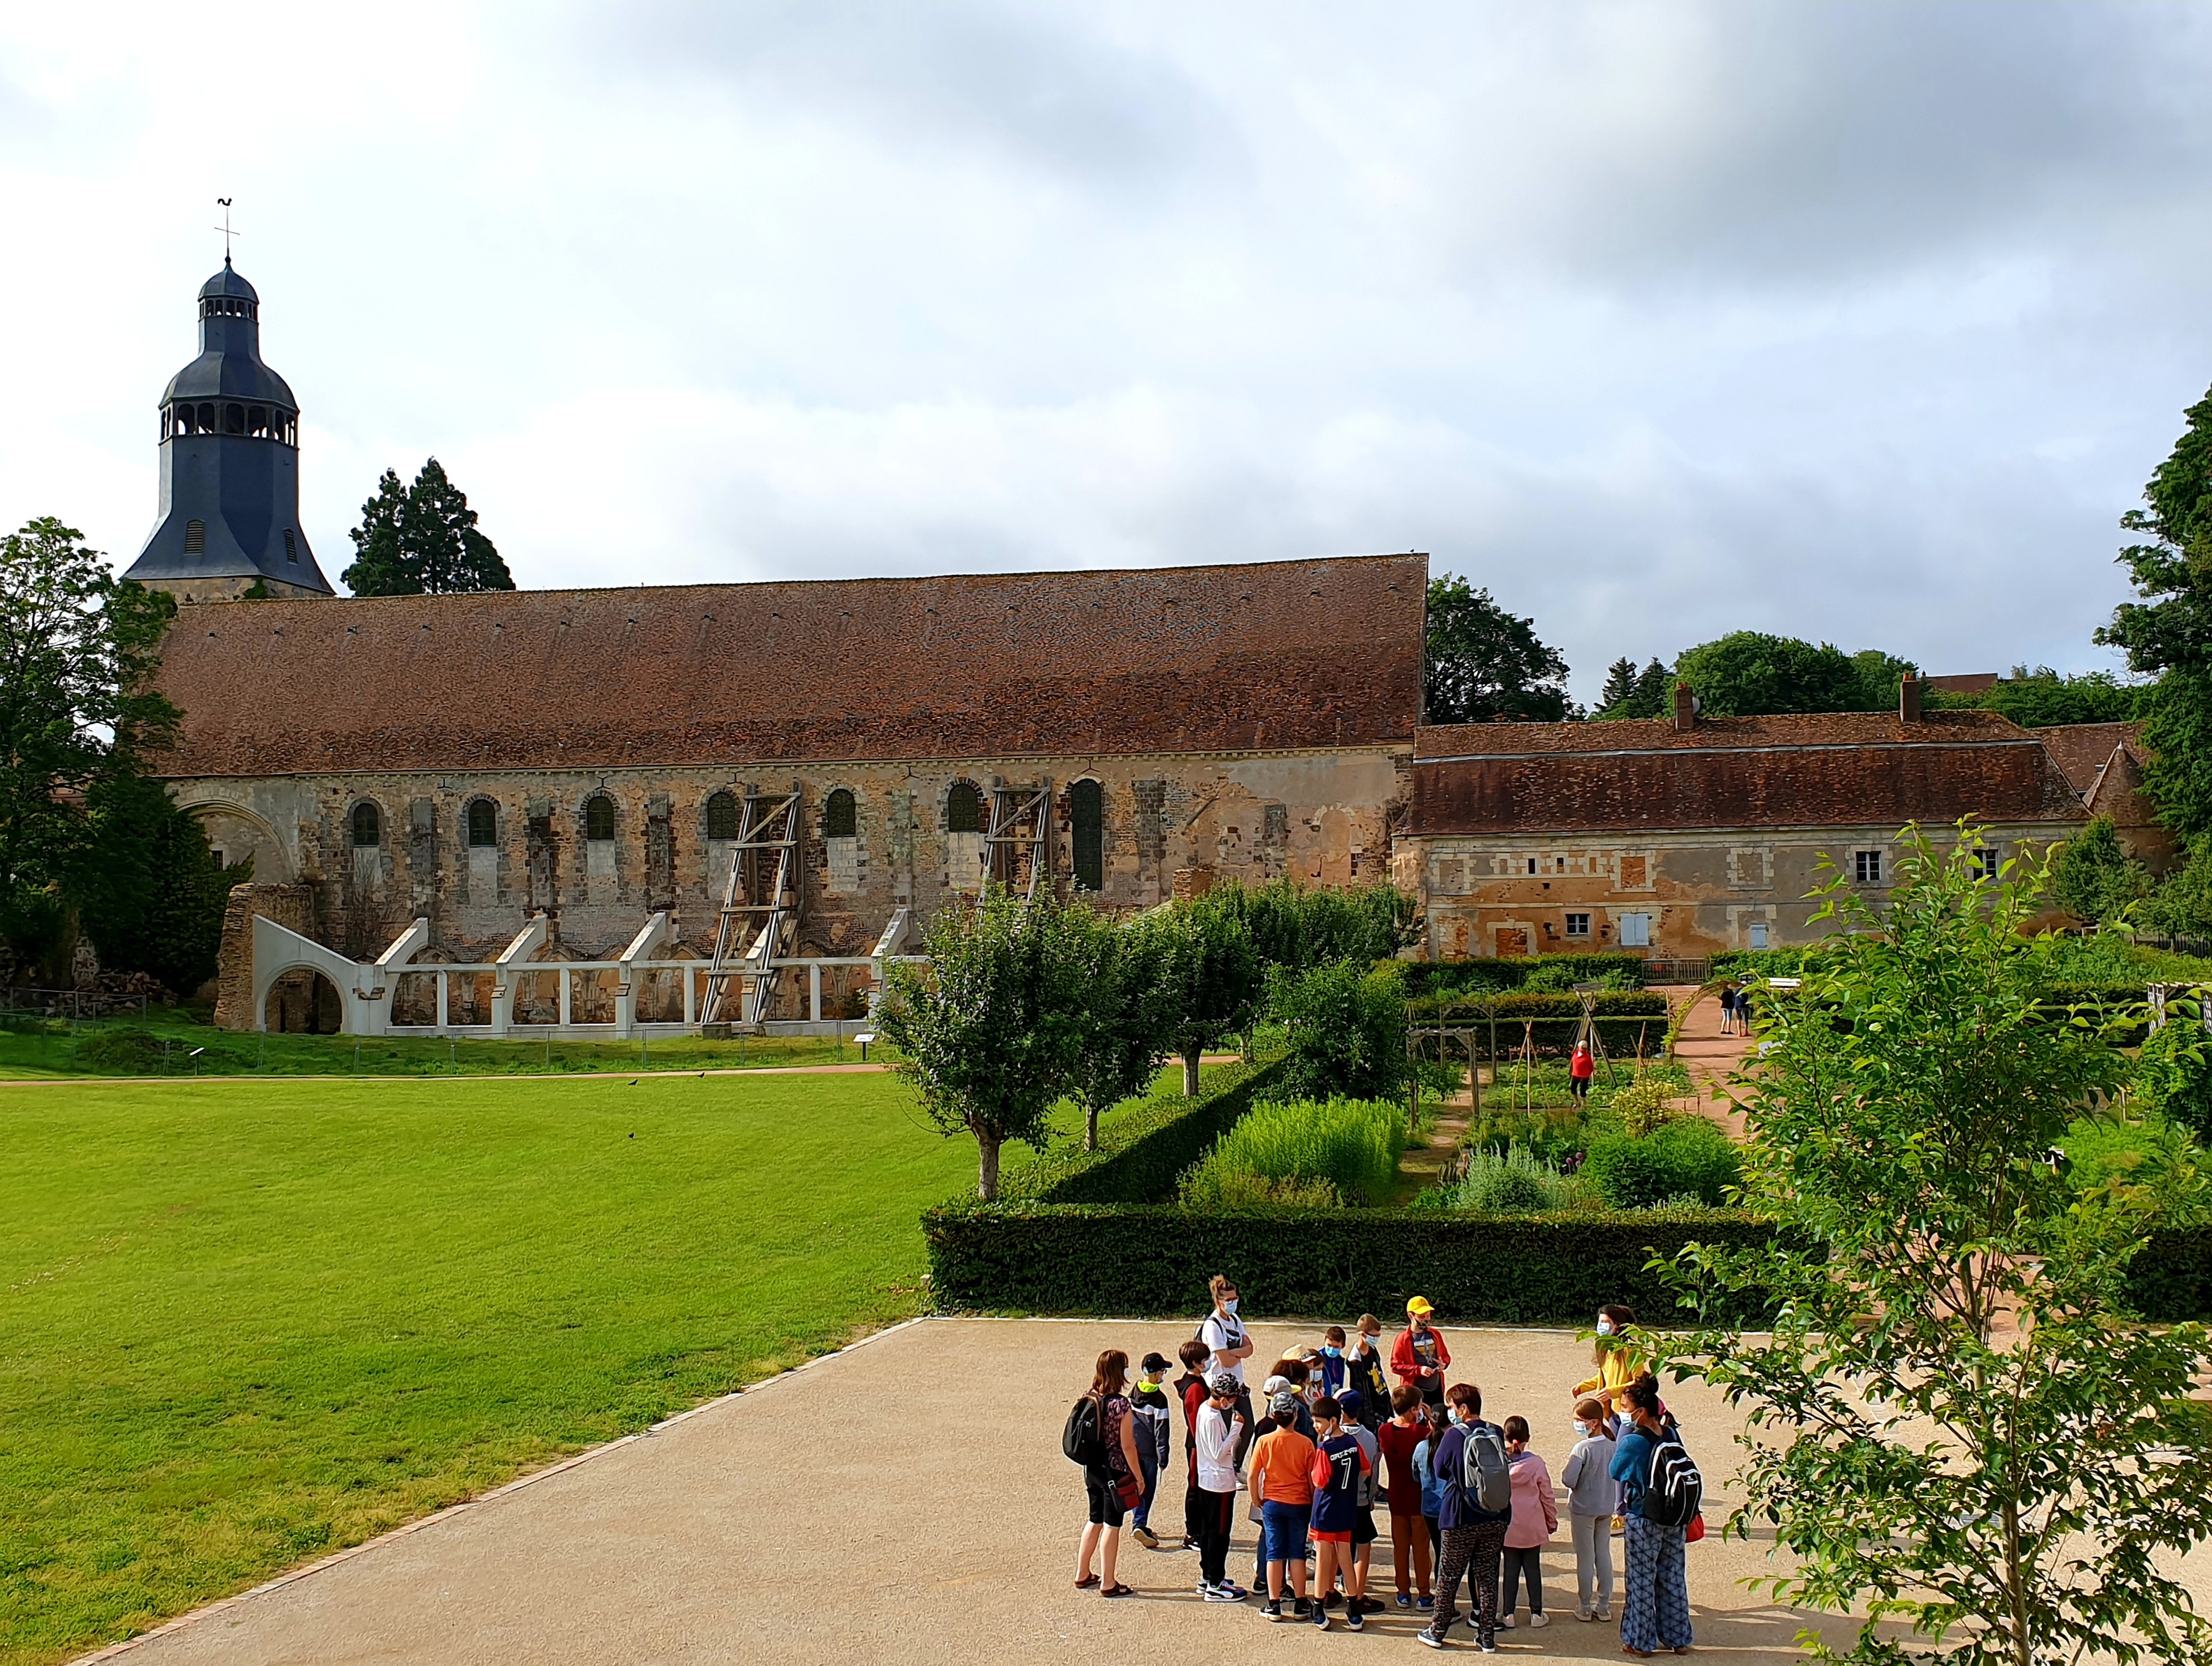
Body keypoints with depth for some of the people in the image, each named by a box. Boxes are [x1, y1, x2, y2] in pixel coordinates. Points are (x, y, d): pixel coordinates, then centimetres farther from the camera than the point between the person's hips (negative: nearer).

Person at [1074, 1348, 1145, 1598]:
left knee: (1096, 1520, 21)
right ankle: (1108, 1584, 11)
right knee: (1112, 1525, 4)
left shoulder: (1090, 1400, 0)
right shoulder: (1121, 1404, -20)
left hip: (1092, 1469, 7)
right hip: (1115, 1472, -7)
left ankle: (1082, 1575, 29)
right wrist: (1138, 1478, -7)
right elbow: (1127, 1446, -17)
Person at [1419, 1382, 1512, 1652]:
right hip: (1496, 1518, 4)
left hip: (1461, 1519, -4)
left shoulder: (1454, 1435, -13)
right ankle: (1487, 1636, 14)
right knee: (1487, 1575, 12)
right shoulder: (1497, 1434, -1)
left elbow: (1439, 1468, -2)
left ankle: (1438, 1631, 19)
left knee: (1449, 1576, 10)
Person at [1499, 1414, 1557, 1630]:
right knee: (1533, 1569, 10)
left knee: (1511, 1569, 11)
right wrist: (1552, 1521, 11)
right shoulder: (1536, 1464, -13)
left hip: (1507, 1528, 1)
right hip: (1532, 1527, -1)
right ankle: (1537, 1614, 16)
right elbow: (1547, 1496, -4)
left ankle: (1508, 1614, 14)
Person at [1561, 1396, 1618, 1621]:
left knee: (1585, 1558, 5)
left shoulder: (1582, 1449, -23)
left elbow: (1568, 1480, -25)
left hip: (1583, 1510, -5)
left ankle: (1585, 1607, 15)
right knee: (1604, 1555, 13)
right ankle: (1604, 1606, 20)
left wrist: (1569, 1464, -8)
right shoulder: (1612, 1447, -3)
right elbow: (1619, 1479, 6)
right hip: (1606, 1509, 6)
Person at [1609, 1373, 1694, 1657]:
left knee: (1641, 1580, 7)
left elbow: (1614, 1471, -7)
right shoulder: (1671, 1435, -3)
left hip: (1643, 1519, -6)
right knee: (1673, 1577, 16)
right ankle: (1677, 1638, 25)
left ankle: (1641, 1641, 15)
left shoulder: (1633, 1441, -21)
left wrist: (1623, 1435, -4)